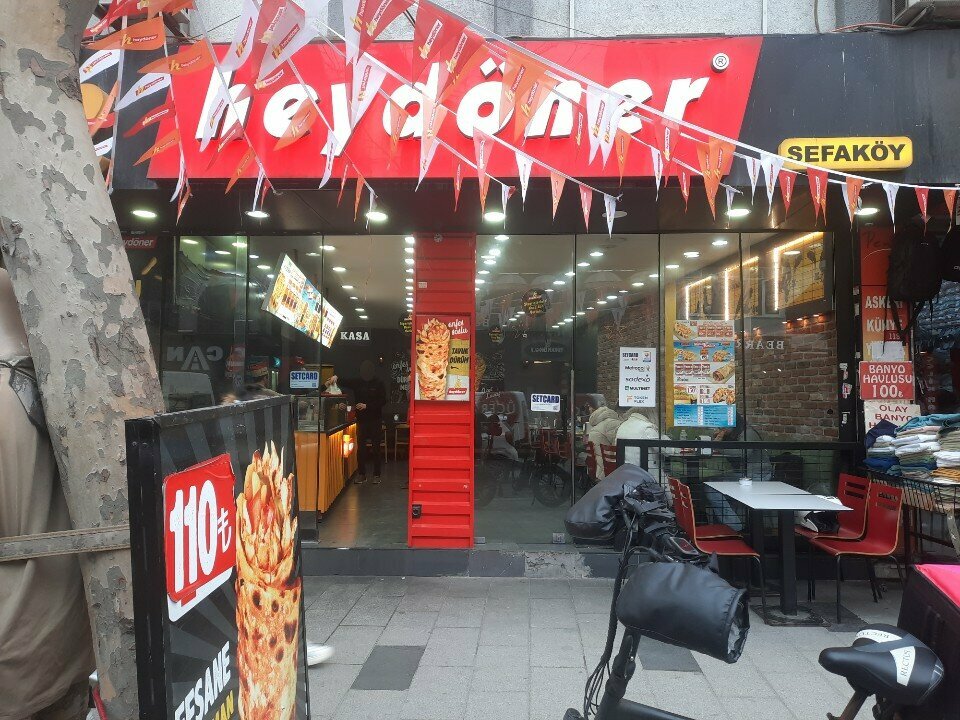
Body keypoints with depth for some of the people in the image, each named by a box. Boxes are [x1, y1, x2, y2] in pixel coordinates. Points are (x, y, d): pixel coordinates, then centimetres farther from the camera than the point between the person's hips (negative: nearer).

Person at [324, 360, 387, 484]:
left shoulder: (379, 384, -4)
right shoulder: (357, 382, 6)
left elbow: (383, 401, -7)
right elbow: (343, 381, -4)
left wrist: (367, 406, -15)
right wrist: (335, 379, -26)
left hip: (375, 419, -3)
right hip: (361, 419, 3)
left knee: (375, 448, 2)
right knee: (361, 447, 4)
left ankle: (376, 475, 9)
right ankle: (362, 474, 14)